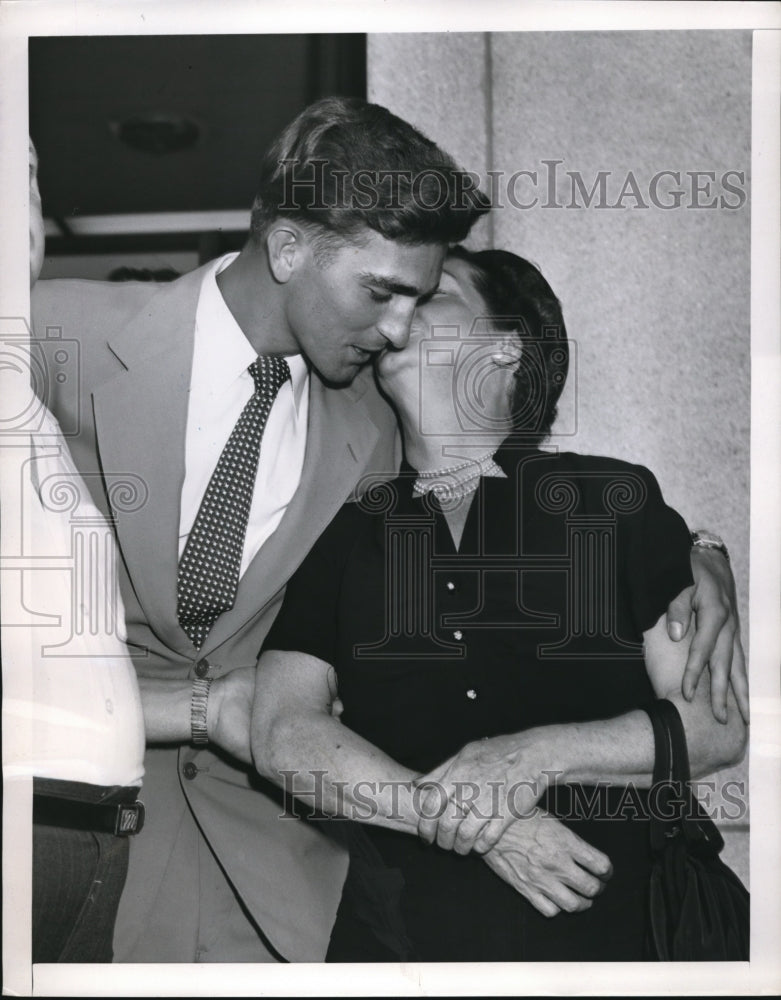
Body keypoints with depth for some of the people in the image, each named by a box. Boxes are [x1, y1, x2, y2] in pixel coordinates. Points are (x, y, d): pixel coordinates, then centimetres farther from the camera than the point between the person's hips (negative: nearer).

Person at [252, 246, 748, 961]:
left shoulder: (619, 499, 7)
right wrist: (471, 821, -12)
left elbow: (719, 723, 3)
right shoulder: (342, 534, 12)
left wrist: (541, 755, -12)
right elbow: (282, 735, 1)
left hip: (599, 936, 0)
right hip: (394, 941, 1)